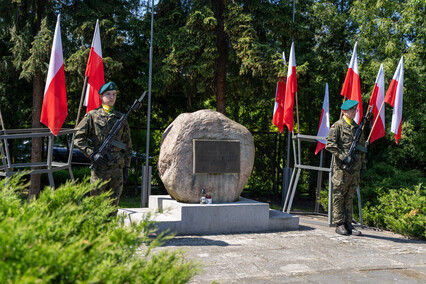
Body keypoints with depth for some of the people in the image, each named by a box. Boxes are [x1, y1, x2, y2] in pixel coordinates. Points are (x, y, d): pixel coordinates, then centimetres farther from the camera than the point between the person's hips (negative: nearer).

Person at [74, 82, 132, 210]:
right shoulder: (92, 115, 4)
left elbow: (128, 145, 17)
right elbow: (78, 138, 0)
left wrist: (126, 167, 11)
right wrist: (92, 154, -12)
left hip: (117, 169, 3)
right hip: (100, 167, -3)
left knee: (113, 205, 8)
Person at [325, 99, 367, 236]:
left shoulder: (358, 127, 16)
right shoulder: (337, 126, -3)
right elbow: (330, 144, -11)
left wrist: (363, 166, 16)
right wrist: (343, 157, -16)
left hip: (355, 168, 6)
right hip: (341, 167, -6)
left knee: (350, 196, 10)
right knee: (339, 196, 0)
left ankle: (348, 223, 16)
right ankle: (339, 224, 6)